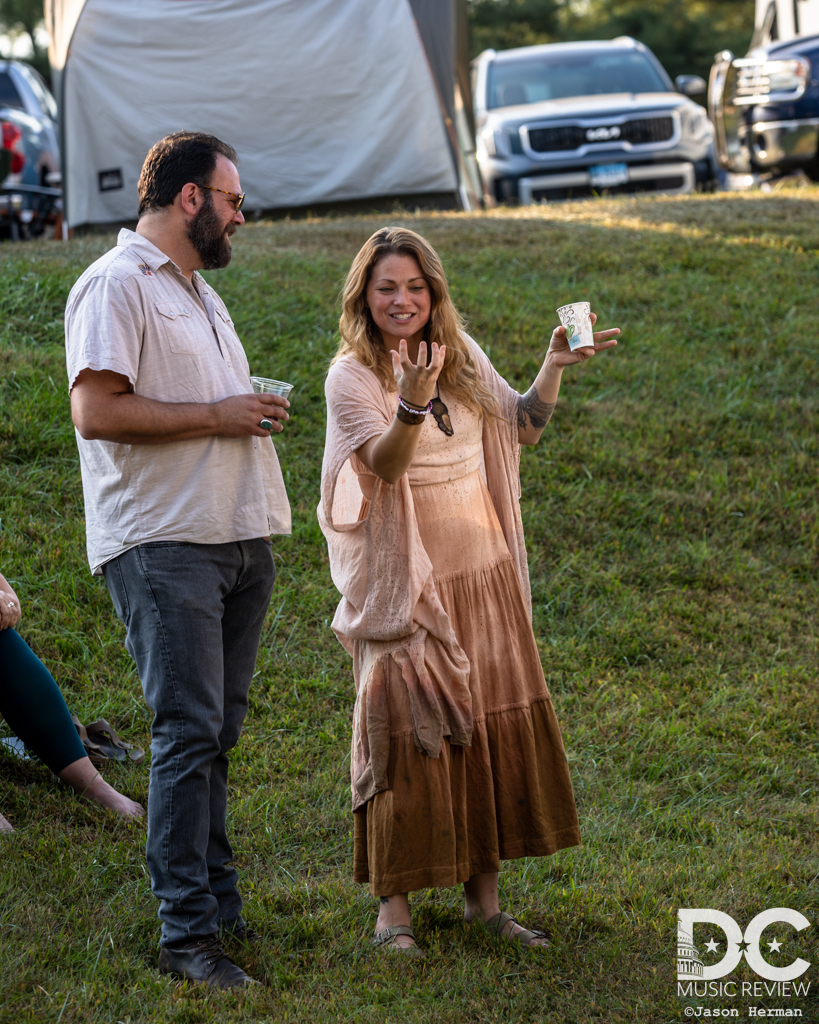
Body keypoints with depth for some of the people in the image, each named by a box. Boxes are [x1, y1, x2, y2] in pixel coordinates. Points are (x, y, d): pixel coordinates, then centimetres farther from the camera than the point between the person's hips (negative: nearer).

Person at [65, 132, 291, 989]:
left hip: (237, 538, 9)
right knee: (189, 729, -12)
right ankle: (186, 932, -10)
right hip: (163, 543, -9)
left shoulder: (197, 291, 23)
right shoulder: (116, 285, -8)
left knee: (214, 731, 12)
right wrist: (217, 416, -15)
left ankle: (217, 901, 19)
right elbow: (96, 411, -19)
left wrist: (256, 412, 14)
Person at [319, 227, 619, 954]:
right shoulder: (352, 375, -10)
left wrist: (554, 369, 1)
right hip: (408, 584, -6)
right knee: (408, 735, -3)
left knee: (497, 728, 8)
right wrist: (413, 403, -40)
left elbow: (522, 427, 16)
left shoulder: (462, 356, 8)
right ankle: (393, 907, 6)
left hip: (485, 574, 6)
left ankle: (484, 897, 19)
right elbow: (384, 464, -23)